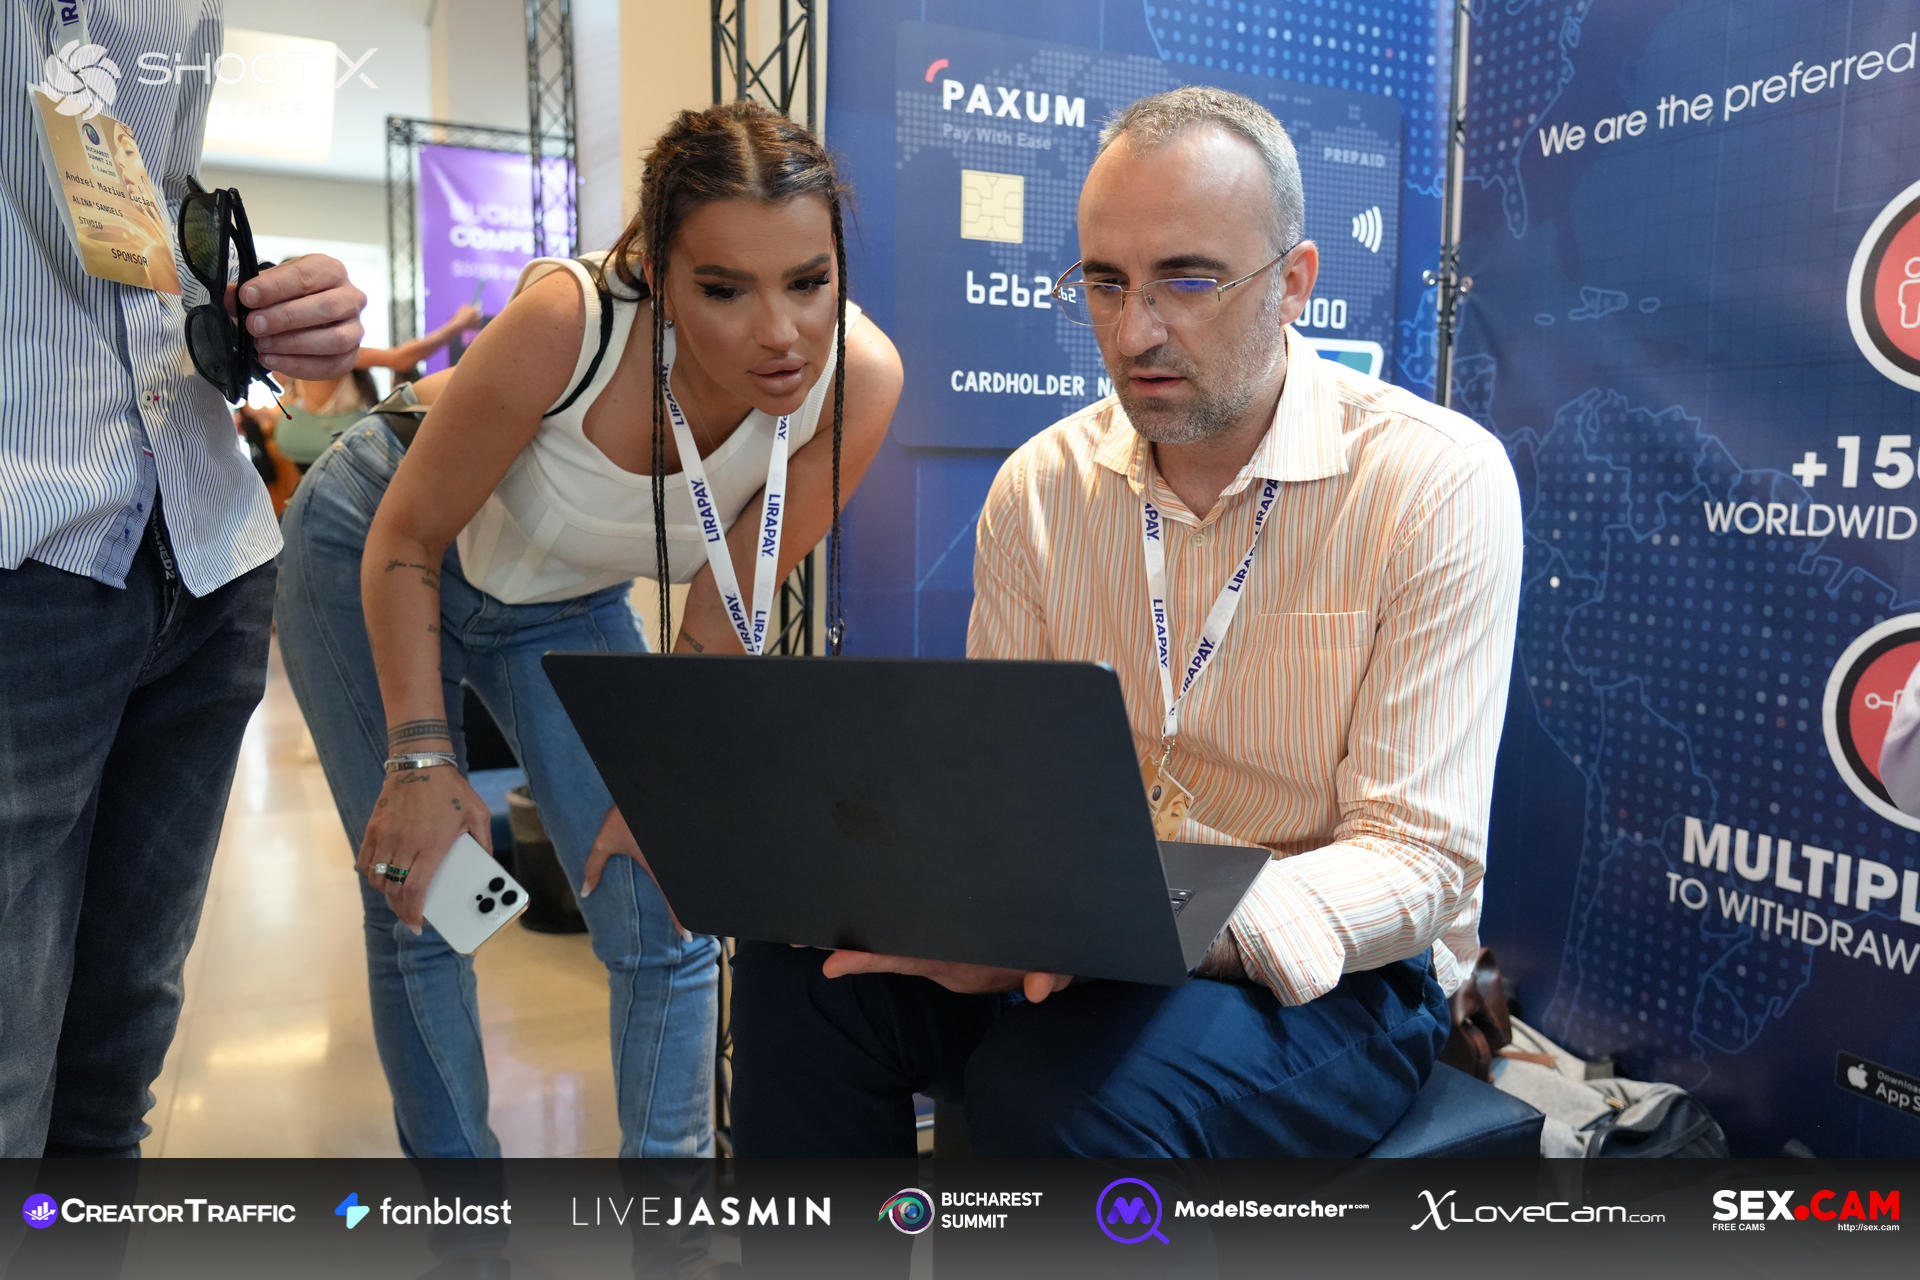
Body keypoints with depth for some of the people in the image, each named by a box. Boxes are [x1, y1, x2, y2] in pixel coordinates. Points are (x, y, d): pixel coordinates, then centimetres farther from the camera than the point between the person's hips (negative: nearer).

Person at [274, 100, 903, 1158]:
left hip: (569, 606, 2)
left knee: (664, 921, -5)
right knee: (419, 907, 4)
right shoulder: (571, 319, -36)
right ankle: (453, 1160, 28)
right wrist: (422, 761, -20)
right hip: (371, 557, -2)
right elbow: (407, 538, -21)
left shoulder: (859, 379, -28)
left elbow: (731, 600, -14)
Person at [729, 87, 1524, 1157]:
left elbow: (1419, 863, -17)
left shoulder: (1441, 483, -14)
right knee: (800, 963, -18)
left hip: (1339, 968, -4)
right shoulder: (1041, 486, 0)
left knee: (1061, 1087, -34)